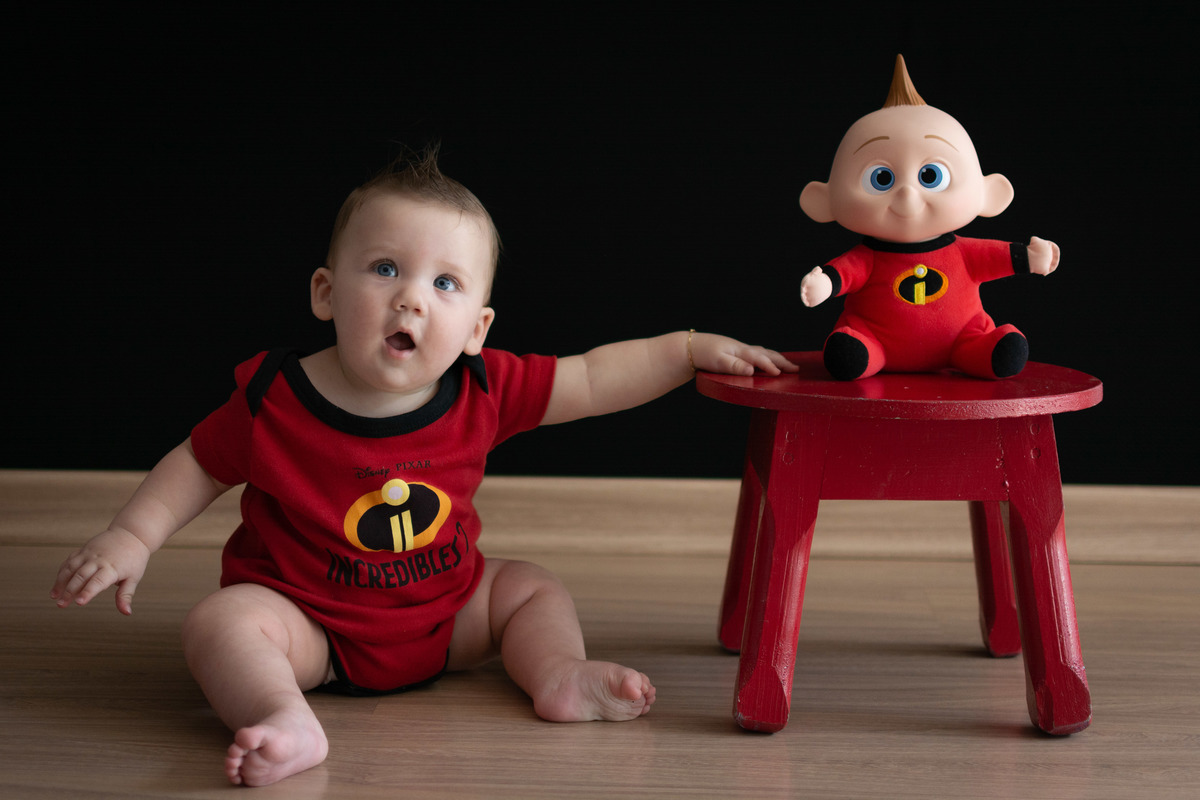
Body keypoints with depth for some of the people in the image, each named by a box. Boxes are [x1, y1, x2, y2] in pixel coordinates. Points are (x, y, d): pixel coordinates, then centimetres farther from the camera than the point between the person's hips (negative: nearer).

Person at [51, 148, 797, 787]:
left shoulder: (482, 391, -12)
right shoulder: (276, 400, -18)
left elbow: (592, 380, -4)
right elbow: (199, 466, -2)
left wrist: (690, 348, -10)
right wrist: (132, 537, -11)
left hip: (443, 614, 4)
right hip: (309, 618, -4)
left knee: (533, 588, 2)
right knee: (221, 622, -29)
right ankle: (286, 722, -47)